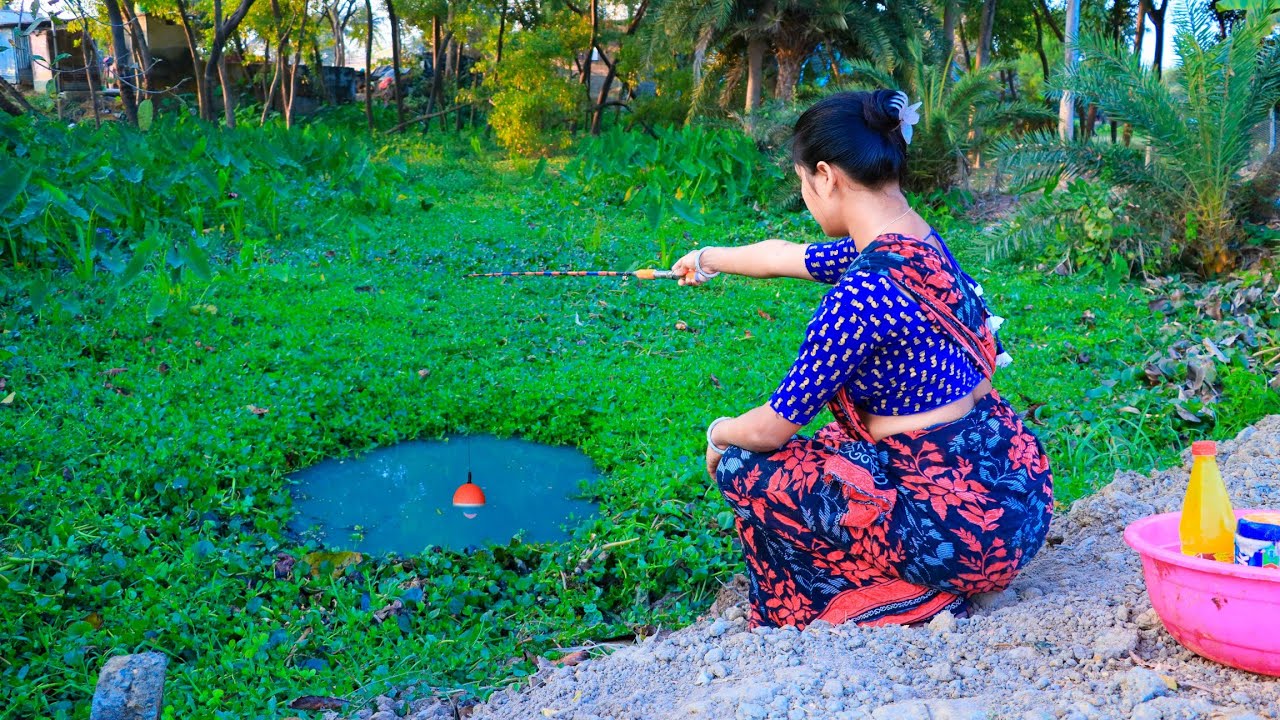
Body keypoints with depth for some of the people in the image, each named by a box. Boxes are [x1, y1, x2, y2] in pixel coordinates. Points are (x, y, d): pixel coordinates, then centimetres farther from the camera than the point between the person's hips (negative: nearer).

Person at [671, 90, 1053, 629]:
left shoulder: (863, 291, -24)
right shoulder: (921, 243, 3)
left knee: (748, 470, 3)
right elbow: (788, 257, 22)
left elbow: (773, 426, -14)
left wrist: (719, 434, 9)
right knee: (831, 447, 28)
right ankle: (922, 588, 23)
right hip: (1014, 487, 9)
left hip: (965, 529, -8)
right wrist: (713, 258, 38)